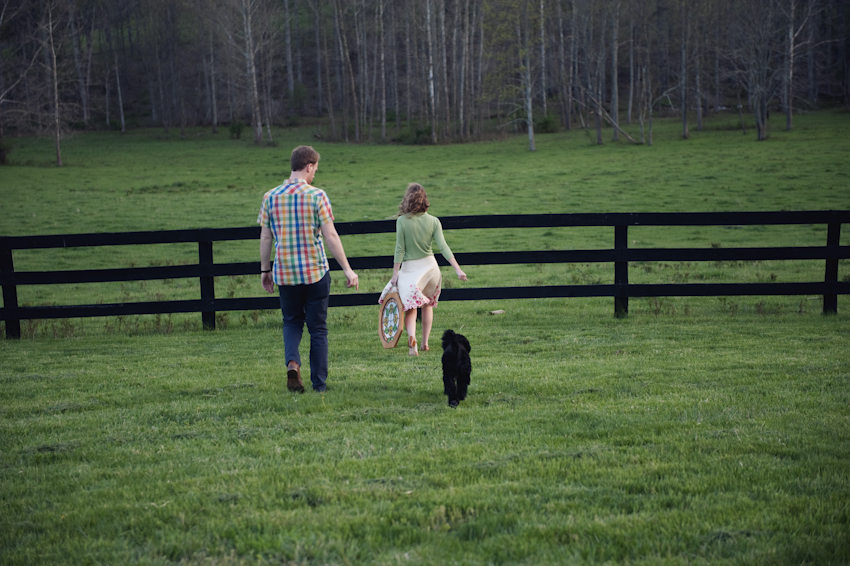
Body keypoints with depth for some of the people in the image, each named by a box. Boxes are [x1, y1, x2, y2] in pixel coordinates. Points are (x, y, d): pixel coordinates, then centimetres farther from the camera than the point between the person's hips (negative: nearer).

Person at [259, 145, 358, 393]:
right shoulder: (317, 196, -8)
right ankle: (319, 384, 12)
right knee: (318, 328, 9)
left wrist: (265, 270, 15)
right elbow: (331, 236, -11)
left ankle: (292, 362, -7)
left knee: (292, 322, 19)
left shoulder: (271, 197, 1)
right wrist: (347, 270, -6)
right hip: (316, 271, -2)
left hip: (285, 272, 2)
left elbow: (265, 237, 4)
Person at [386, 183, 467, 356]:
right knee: (428, 304, 21)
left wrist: (395, 274, -4)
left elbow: (399, 249, -10)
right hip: (429, 266, 3)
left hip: (409, 269, -3)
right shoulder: (433, 221, -5)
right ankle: (425, 343, 22)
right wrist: (458, 269, -8)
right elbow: (443, 247, -10)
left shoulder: (402, 221, -12)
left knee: (410, 308, 2)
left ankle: (411, 336, -27)